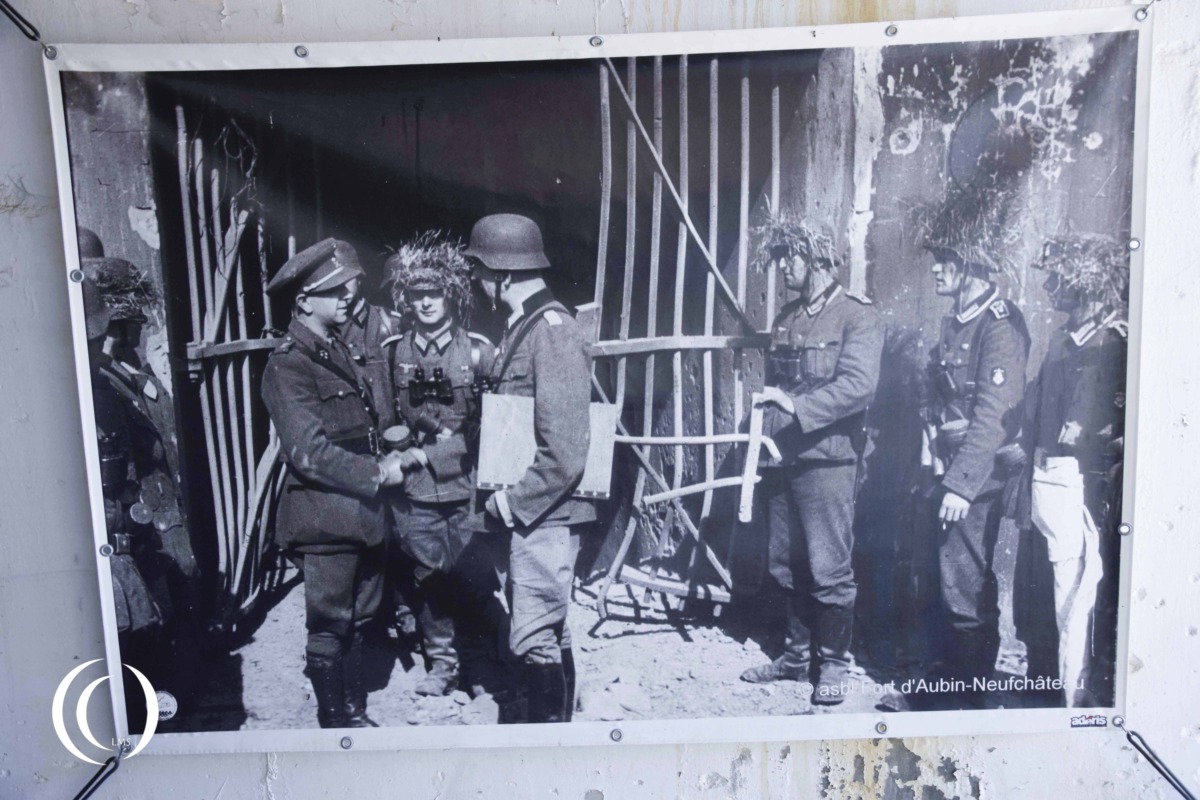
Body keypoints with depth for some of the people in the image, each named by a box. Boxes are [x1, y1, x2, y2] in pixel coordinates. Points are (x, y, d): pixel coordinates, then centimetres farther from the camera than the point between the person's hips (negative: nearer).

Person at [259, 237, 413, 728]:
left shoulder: (338, 351, 14)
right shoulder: (288, 365, -14)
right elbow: (309, 453, -21)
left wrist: (387, 456, 7)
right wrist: (376, 473, -20)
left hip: (361, 513, 9)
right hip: (324, 517, -9)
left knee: (356, 621, 19)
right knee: (329, 629, 6)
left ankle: (355, 714, 34)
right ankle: (334, 723, 22)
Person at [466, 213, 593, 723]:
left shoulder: (552, 331, -18)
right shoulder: (521, 326, 12)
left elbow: (565, 454, -23)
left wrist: (513, 502, -14)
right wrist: (503, 497, 12)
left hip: (543, 514, -10)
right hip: (525, 511, 10)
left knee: (535, 637, -3)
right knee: (549, 632, 19)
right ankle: (555, 723, 34)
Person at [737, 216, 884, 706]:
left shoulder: (857, 316, -6)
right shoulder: (786, 318, 17)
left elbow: (859, 386, -19)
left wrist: (797, 407, -23)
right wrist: (763, 438, 14)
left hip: (827, 460, -7)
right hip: (782, 459, 7)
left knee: (829, 568, -2)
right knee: (786, 565, 13)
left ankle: (833, 663, 15)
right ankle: (798, 654, 28)